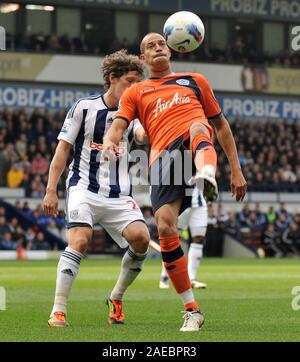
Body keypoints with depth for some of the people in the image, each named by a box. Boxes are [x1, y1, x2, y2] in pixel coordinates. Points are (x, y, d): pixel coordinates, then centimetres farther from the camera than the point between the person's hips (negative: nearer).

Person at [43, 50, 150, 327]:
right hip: (84, 187, -3)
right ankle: (58, 311, -21)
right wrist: (51, 190, -2)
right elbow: (63, 149, 4)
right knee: (80, 239, -26)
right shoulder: (84, 107, 2)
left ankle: (116, 298, 5)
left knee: (141, 237, -19)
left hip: (119, 195, 3)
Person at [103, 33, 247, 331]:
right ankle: (192, 310, -8)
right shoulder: (135, 93, 25)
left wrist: (236, 169, 22)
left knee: (197, 127, -37)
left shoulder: (194, 81, 28)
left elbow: (220, 124, 30)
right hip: (163, 156, 0)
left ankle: (207, 177, -73)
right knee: (165, 226, -18)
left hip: (196, 146, 0)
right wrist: (109, 142, -18)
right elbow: (118, 125, 8)